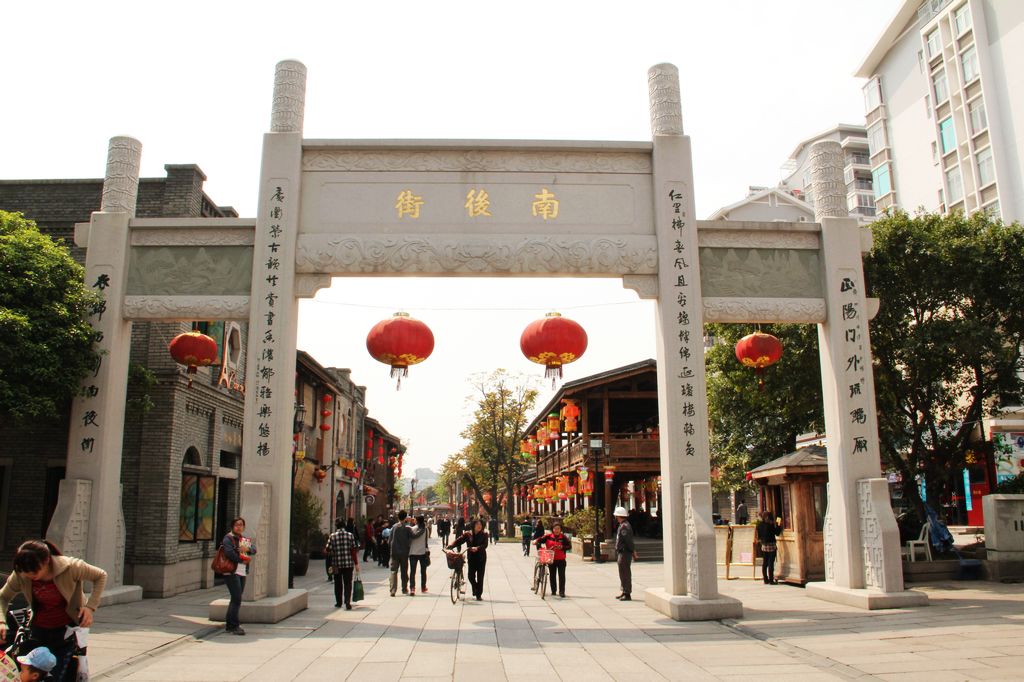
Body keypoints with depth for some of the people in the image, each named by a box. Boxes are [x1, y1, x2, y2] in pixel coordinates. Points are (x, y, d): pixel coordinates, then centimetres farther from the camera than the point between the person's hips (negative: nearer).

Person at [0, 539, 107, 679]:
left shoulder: (70, 567, -24)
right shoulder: (20, 576, -14)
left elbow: (101, 576, -11)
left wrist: (90, 607, -19)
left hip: (67, 628, -3)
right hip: (39, 629, 3)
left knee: (55, 676, -6)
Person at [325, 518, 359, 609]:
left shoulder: (332, 536, -3)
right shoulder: (350, 535, -2)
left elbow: (327, 550, -6)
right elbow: (354, 550, -5)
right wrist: (356, 563, 0)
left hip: (337, 564, 1)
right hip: (348, 564, 0)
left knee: (338, 584, 16)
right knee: (347, 584, 3)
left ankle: (339, 602, 24)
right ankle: (347, 603, -9)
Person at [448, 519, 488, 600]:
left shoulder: (484, 534, -1)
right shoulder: (468, 534, 1)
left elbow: (485, 545, -13)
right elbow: (459, 540, -7)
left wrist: (477, 548, -30)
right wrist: (451, 546, -23)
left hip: (481, 558, -1)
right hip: (471, 558, 1)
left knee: (480, 577, 1)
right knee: (471, 576, -2)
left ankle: (479, 595, 13)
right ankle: (475, 589, 29)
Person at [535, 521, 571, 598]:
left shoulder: (564, 537, -5)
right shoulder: (548, 536, -3)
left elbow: (569, 545, -5)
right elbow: (539, 540, 2)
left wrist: (562, 547, -19)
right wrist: (539, 548, -10)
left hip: (561, 560, -1)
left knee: (561, 576, -4)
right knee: (552, 576, 11)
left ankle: (561, 591, 2)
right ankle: (553, 591, 24)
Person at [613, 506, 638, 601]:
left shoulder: (624, 526, -19)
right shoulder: (622, 525, 15)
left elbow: (629, 540, -21)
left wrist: (633, 551, -14)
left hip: (625, 553, -11)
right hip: (621, 553, 11)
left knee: (625, 574, -5)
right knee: (623, 574, 17)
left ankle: (627, 594, -1)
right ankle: (624, 592, 26)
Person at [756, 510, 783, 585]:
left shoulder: (759, 525, 1)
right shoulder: (770, 525, -16)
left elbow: (759, 536, 7)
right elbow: (777, 533, -7)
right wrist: (779, 525, 3)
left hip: (763, 546, 6)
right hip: (771, 546, -6)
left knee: (764, 563, 10)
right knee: (771, 563, -1)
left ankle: (766, 580, 15)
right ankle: (771, 580, 2)